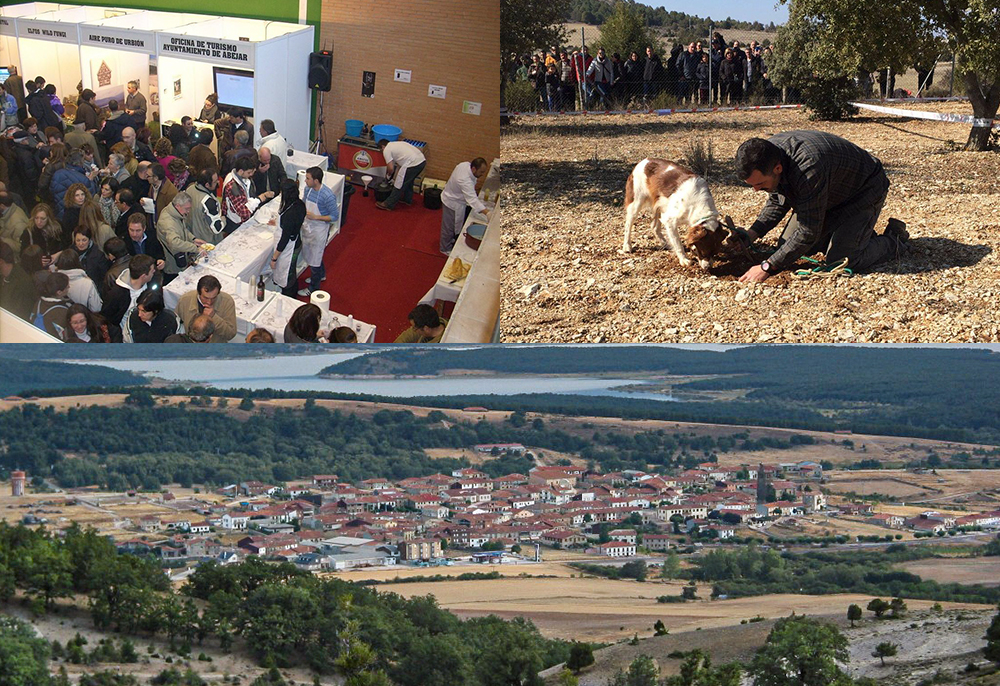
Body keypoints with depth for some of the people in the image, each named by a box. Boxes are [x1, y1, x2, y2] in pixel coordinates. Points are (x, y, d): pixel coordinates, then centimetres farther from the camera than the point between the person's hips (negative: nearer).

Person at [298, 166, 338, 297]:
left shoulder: (328, 196, -29)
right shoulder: (308, 189, -6)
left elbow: (335, 216, -21)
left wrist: (315, 217, -28)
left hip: (319, 231, -8)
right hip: (308, 227, 8)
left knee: (315, 259, 6)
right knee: (310, 255, 26)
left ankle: (313, 288, 24)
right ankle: (321, 275, 52)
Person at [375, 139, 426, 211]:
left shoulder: (386, 150, 3)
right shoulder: (397, 144, 30)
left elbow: (390, 168, -2)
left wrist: (389, 175, 19)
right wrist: (394, 178, 34)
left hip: (412, 164, -9)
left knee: (399, 185, 5)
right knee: (409, 181, 31)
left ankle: (388, 205, 14)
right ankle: (408, 200, 45)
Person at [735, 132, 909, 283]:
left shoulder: (808, 169, -44)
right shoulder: (767, 154, -18)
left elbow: (808, 232, -38)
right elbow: (777, 201, 2)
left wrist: (767, 267, -36)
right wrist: (751, 234, -13)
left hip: (864, 190, -8)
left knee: (839, 261, -21)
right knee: (786, 246, 4)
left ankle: (894, 240, 5)